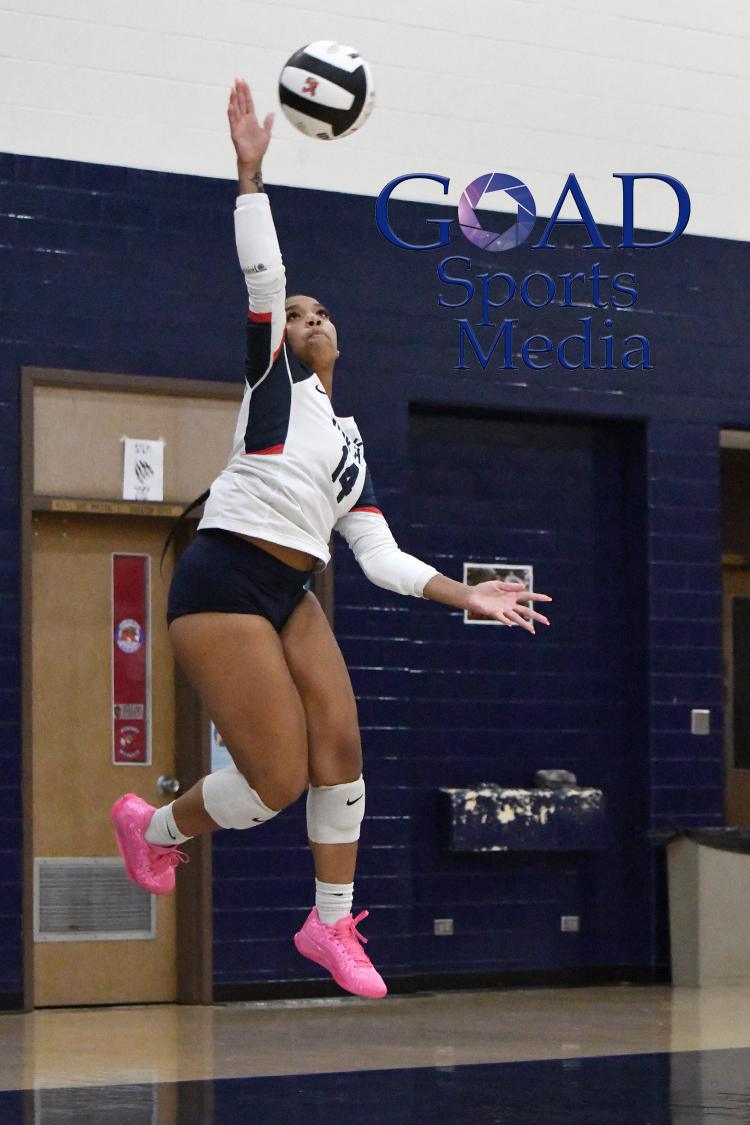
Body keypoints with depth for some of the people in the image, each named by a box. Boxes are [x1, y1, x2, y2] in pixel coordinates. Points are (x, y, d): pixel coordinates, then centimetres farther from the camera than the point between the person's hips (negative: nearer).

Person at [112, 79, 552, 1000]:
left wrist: (467, 596, 6)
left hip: (290, 596, 7)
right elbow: (262, 275, -7)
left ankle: (331, 925, 12)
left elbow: (381, 558, 16)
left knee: (340, 751, -3)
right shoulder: (272, 378, 7)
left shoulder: (349, 442, 22)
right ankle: (155, 828, 18)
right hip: (224, 582, -7)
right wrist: (250, 170, -13)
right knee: (279, 779, -11)